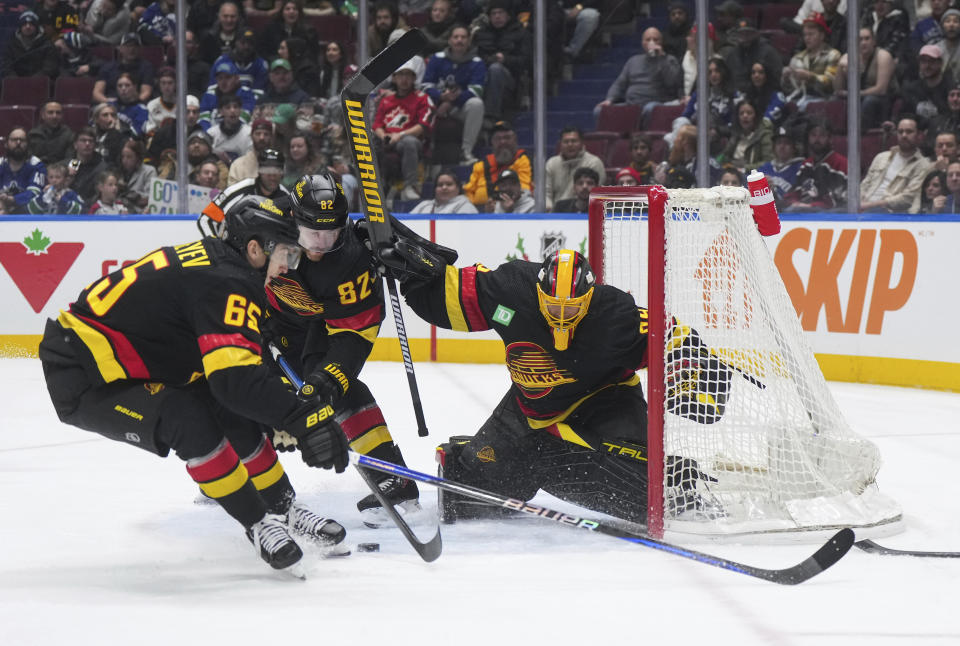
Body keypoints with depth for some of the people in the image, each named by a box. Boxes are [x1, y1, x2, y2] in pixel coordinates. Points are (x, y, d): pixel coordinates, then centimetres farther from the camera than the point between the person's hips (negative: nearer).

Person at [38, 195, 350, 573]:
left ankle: (283, 509, 20)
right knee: (187, 419, -28)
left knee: (231, 409, 7)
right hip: (81, 381, -10)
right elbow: (235, 376, -35)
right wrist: (302, 419, -36)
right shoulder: (227, 283, -24)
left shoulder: (211, 258, 6)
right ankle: (259, 525, -15)